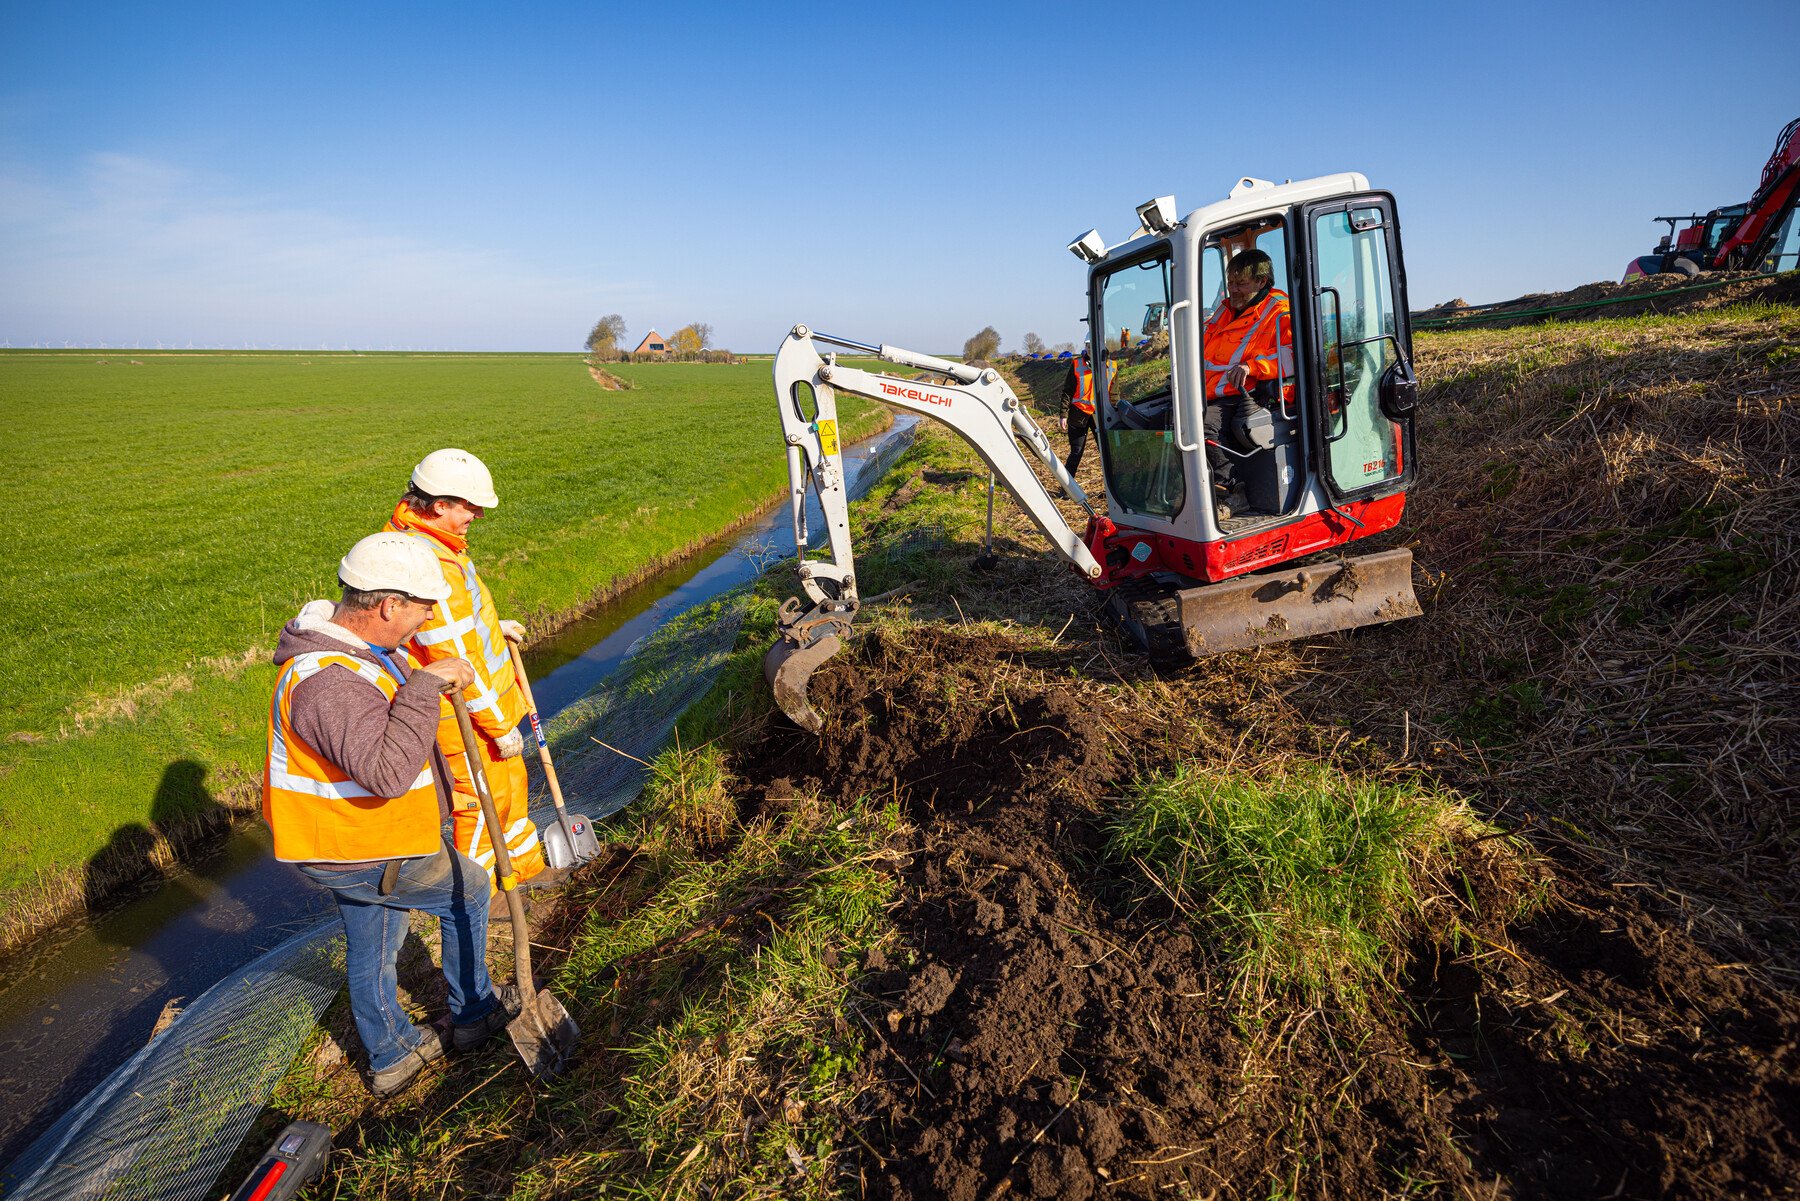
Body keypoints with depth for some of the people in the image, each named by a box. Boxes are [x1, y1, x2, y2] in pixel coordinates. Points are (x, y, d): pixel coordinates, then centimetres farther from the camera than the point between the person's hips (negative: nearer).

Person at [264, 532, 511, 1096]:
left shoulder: (354, 638, -2)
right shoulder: (329, 682, -35)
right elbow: (388, 773, -45)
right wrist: (425, 685, -41)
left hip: (347, 835, 9)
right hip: (366, 855, -9)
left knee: (372, 945, 24)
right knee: (468, 890, 12)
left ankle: (391, 1056, 45)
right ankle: (473, 1015, 32)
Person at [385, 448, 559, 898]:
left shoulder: (417, 538, 3)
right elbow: (458, 662, -28)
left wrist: (491, 626, 13)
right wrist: (500, 726, -19)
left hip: (484, 697, 10)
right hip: (464, 715, -10)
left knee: (510, 782, 23)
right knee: (482, 801, 8)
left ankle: (525, 865, 42)